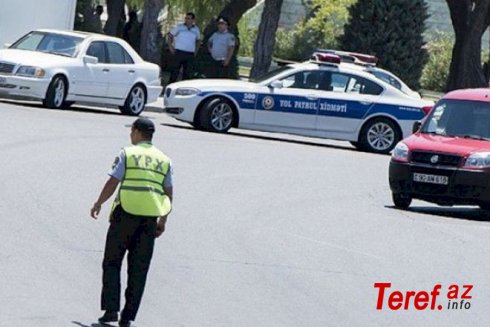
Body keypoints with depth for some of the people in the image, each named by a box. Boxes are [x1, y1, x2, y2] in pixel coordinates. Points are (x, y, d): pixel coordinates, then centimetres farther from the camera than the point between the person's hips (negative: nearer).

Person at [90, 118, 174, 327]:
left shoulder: (127, 154, -1)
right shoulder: (164, 160, 11)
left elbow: (112, 182, -6)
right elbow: (169, 193, 10)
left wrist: (98, 204, 7)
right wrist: (162, 221, 18)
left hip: (126, 214, -3)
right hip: (150, 217, 3)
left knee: (112, 262, 8)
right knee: (138, 269, 7)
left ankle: (111, 308, -2)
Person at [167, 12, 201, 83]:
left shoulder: (196, 29, 10)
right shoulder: (179, 27, 1)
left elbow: (198, 40, 24)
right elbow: (170, 35, 6)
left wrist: (196, 50, 13)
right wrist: (170, 47, -2)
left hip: (190, 54, 3)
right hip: (178, 52, -3)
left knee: (187, 74, 4)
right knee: (174, 72, -5)